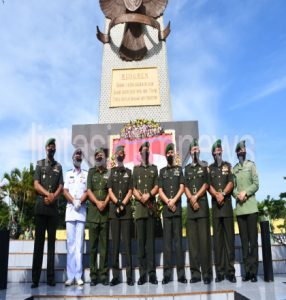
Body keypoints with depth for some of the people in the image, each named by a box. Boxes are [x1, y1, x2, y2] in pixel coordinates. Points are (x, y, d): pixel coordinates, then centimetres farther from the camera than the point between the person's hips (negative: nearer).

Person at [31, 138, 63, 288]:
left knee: (52, 241, 4)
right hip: (40, 206, -2)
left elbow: (61, 187, 5)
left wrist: (53, 197, -12)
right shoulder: (39, 164, 9)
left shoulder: (59, 166, 13)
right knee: (39, 241, -2)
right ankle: (35, 278, 2)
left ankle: (50, 277, 8)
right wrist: (48, 194, -16)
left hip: (54, 207, 2)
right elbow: (36, 184, -1)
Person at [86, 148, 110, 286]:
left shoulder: (109, 173, 10)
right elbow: (88, 190, 2)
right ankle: (93, 275, 8)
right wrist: (97, 203, -12)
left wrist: (105, 203, -13)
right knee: (93, 244, 2)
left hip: (105, 212, 0)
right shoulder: (91, 172, 11)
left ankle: (104, 275, 7)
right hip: (93, 211, 0)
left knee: (104, 244, 2)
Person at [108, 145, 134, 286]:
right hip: (113, 209, 0)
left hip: (126, 210, 0)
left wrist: (123, 204, -10)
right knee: (115, 242, 2)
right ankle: (115, 275, 6)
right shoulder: (111, 171, 12)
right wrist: (117, 203, -11)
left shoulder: (129, 172, 13)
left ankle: (129, 275, 3)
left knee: (127, 242, -1)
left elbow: (130, 191, 5)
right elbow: (110, 191, 3)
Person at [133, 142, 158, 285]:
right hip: (139, 207, 0)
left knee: (150, 239, 0)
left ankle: (152, 272, 2)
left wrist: (149, 195, -13)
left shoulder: (154, 168, 16)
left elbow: (157, 187, 6)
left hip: (151, 207, 0)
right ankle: (142, 273, 4)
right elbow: (133, 189, 7)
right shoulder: (136, 169, 15)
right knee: (140, 239, 0)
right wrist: (141, 198, -11)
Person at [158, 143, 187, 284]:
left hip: (177, 207, -1)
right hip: (166, 208, 1)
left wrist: (173, 201, -12)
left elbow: (182, 188, 1)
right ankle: (167, 273, 5)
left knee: (178, 239, 0)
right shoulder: (162, 171, 14)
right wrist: (168, 202, -9)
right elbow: (160, 191, 6)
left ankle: (181, 273, 3)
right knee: (166, 240, 1)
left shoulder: (179, 169, 12)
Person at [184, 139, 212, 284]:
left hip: (202, 204, -3)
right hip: (190, 206, 3)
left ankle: (206, 272, 0)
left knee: (204, 239, -5)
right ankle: (195, 272, 8)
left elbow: (206, 184, -1)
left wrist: (196, 197, -11)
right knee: (192, 239, 2)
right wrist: (191, 199, -8)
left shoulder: (205, 166, 9)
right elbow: (185, 187, 8)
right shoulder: (187, 168, 17)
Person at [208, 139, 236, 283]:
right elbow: (208, 185, 1)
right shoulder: (209, 168, 13)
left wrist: (223, 193, -16)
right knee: (217, 237, 2)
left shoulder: (228, 166, 12)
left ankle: (230, 271, 3)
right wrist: (216, 195, -17)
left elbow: (231, 183, 0)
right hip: (215, 205, 1)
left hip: (227, 204, -1)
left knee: (229, 236, -1)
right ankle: (220, 271, 6)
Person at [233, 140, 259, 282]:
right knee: (244, 240, 6)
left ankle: (254, 271, 5)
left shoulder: (251, 165, 6)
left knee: (253, 239, -1)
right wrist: (237, 195, -10)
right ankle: (247, 271, 12)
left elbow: (256, 184, -1)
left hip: (251, 206, -3)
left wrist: (245, 192, -14)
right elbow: (232, 187, 9)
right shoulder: (234, 169, 13)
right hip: (239, 208, 3)